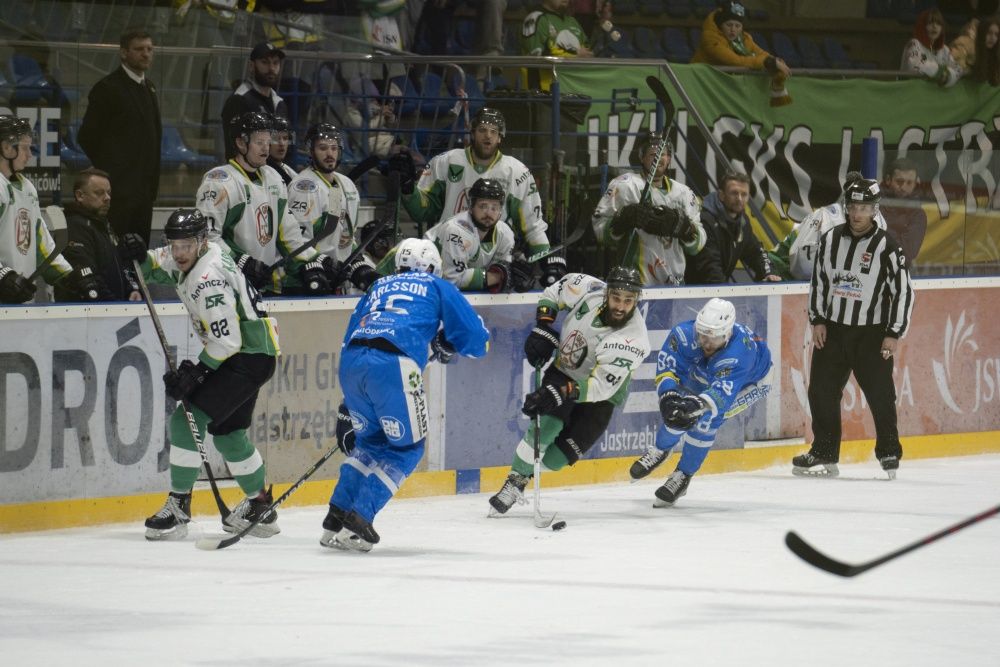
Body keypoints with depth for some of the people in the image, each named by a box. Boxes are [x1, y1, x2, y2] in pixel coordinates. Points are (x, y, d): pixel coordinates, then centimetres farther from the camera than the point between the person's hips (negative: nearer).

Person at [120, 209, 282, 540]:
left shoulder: (209, 280, -26)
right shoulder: (195, 255, 2)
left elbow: (227, 341, -27)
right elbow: (160, 266, 20)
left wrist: (194, 373, -25)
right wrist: (141, 257, -1)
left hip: (249, 359, -11)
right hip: (241, 352, 11)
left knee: (187, 420, -15)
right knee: (227, 432, 20)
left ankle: (178, 509, -12)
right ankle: (260, 508, 34)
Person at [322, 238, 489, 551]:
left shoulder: (377, 288, 33)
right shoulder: (438, 288, 21)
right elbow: (477, 339, 15)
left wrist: (348, 409, 33)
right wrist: (447, 346, 38)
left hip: (351, 361, 5)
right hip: (393, 364, -5)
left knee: (370, 441, 26)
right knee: (407, 447, 11)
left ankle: (336, 520, 17)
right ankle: (358, 519, -1)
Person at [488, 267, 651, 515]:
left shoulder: (634, 340, -34)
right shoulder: (589, 289, -25)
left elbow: (601, 386, -37)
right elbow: (553, 293, -2)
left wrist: (562, 392, -49)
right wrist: (542, 329, -14)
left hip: (602, 393, -2)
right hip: (563, 370, 2)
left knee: (558, 456, -8)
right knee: (546, 427, -22)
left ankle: (523, 476, 18)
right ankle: (513, 482, -8)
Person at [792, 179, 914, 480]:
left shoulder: (886, 246, -10)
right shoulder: (831, 239, 3)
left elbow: (903, 291, -8)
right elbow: (818, 280, 12)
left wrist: (894, 334, -10)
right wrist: (817, 320, 5)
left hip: (871, 334, -4)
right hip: (832, 330, 4)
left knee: (880, 395, -3)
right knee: (821, 392, 4)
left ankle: (889, 453, 13)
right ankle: (824, 454, 14)